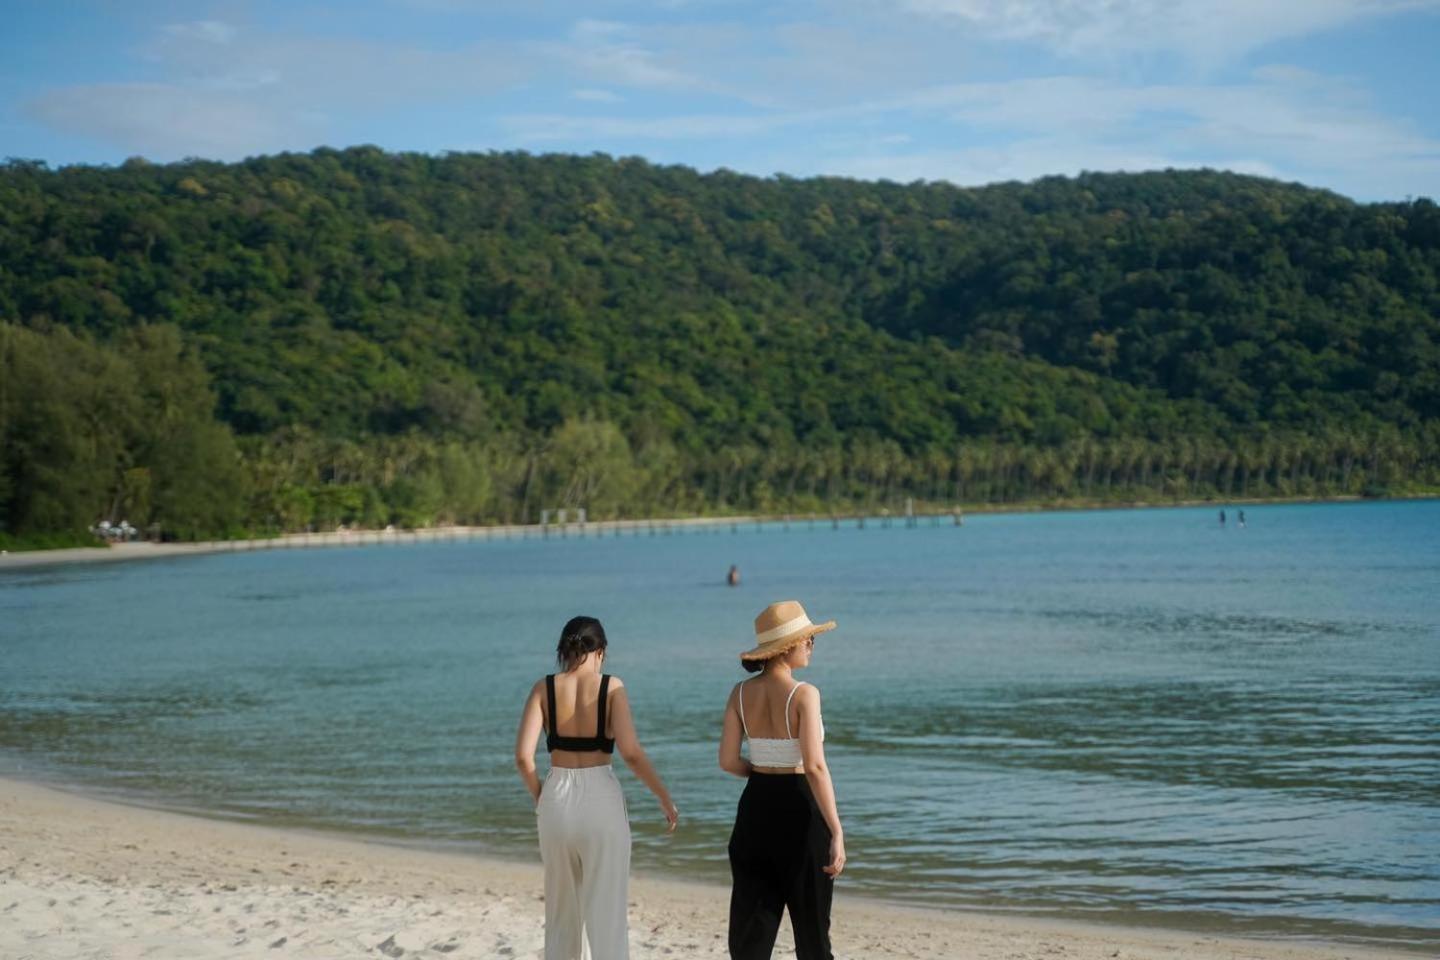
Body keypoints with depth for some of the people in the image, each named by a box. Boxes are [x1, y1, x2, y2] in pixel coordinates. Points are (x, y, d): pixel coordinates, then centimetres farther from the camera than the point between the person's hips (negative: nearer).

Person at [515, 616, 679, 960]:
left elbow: (523, 756, -6)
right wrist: (665, 798, -2)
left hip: (557, 802, 2)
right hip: (601, 801, -2)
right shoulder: (611, 686, -4)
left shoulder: (544, 688, 1)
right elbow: (631, 753, -13)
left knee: (561, 913, 18)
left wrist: (541, 799, 10)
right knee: (607, 915, 3)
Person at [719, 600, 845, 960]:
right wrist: (837, 832, -22)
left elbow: (727, 761, 1)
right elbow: (815, 767, -22)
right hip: (798, 809, -5)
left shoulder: (741, 693, 1)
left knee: (750, 929, 7)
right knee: (811, 925, 11)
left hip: (755, 808, 5)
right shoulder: (804, 694, -15)